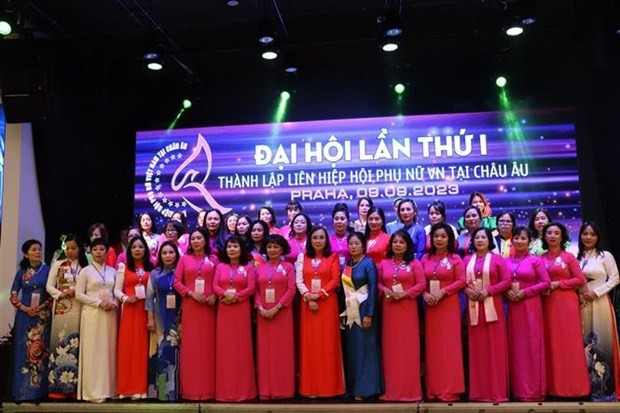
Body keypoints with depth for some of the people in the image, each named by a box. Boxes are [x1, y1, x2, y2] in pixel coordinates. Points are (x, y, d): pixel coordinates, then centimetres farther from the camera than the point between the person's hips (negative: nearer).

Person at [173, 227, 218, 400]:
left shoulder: (213, 259, 10)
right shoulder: (184, 259, 9)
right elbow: (177, 281, 2)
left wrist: (214, 295, -11)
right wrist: (191, 293, -10)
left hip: (208, 305, 0)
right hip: (190, 305, 0)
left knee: (207, 344, 2)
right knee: (190, 344, 1)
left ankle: (208, 388, 9)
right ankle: (190, 388, 8)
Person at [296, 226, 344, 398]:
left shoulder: (333, 257, 5)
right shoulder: (303, 257, 10)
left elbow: (335, 280, -4)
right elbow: (299, 280, 2)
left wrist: (319, 295, -14)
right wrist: (308, 297, -13)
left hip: (327, 303, -1)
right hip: (308, 303, 2)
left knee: (327, 342, 0)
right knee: (310, 343, 3)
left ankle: (329, 386, 7)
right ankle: (311, 387, 8)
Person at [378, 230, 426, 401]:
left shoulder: (414, 263, 2)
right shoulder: (383, 263, 8)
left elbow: (421, 284, -4)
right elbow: (377, 282, 11)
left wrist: (406, 293, -15)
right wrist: (385, 290, -9)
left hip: (407, 308, -2)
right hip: (389, 307, 2)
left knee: (408, 346, 0)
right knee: (391, 346, 5)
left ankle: (410, 389, 10)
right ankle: (392, 389, 13)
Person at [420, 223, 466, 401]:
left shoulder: (455, 258, -2)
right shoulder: (426, 258, 8)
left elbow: (461, 281, -8)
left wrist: (442, 292, -16)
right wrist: (425, 294, -10)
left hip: (449, 304, -4)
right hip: (430, 304, 4)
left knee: (449, 345, -1)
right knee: (432, 345, 7)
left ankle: (449, 389, 7)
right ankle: (433, 388, 15)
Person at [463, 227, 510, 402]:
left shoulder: (497, 258, 2)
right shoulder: (467, 260, 11)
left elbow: (506, 281, -4)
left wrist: (488, 291, -14)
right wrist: (467, 290, -11)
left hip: (492, 306, -3)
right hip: (473, 306, 3)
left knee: (494, 347, -1)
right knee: (477, 348, 5)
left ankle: (496, 391, 6)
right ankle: (479, 391, 12)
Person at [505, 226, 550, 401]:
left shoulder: (536, 260, -2)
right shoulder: (507, 261, 9)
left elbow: (545, 282, -7)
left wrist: (525, 292, -13)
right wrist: (507, 292, -7)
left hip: (530, 305, -4)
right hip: (513, 305, 4)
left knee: (531, 344, -2)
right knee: (515, 345, 7)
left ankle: (533, 390, 7)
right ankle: (518, 388, 15)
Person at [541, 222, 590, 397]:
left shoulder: (569, 257, 1)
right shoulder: (540, 258, 10)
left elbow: (580, 280, -4)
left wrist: (557, 284, -10)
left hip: (566, 302, -3)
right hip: (547, 304, 3)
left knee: (568, 342, -3)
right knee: (551, 343, 5)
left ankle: (571, 385, 5)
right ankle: (553, 385, 11)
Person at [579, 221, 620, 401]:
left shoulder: (605, 255, 0)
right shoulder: (576, 257, 11)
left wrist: (596, 292, -11)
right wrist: (579, 292, -7)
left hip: (599, 303, -3)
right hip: (581, 304, 4)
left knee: (601, 340, -2)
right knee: (584, 342, 5)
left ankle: (605, 386, 6)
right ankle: (586, 384, 13)